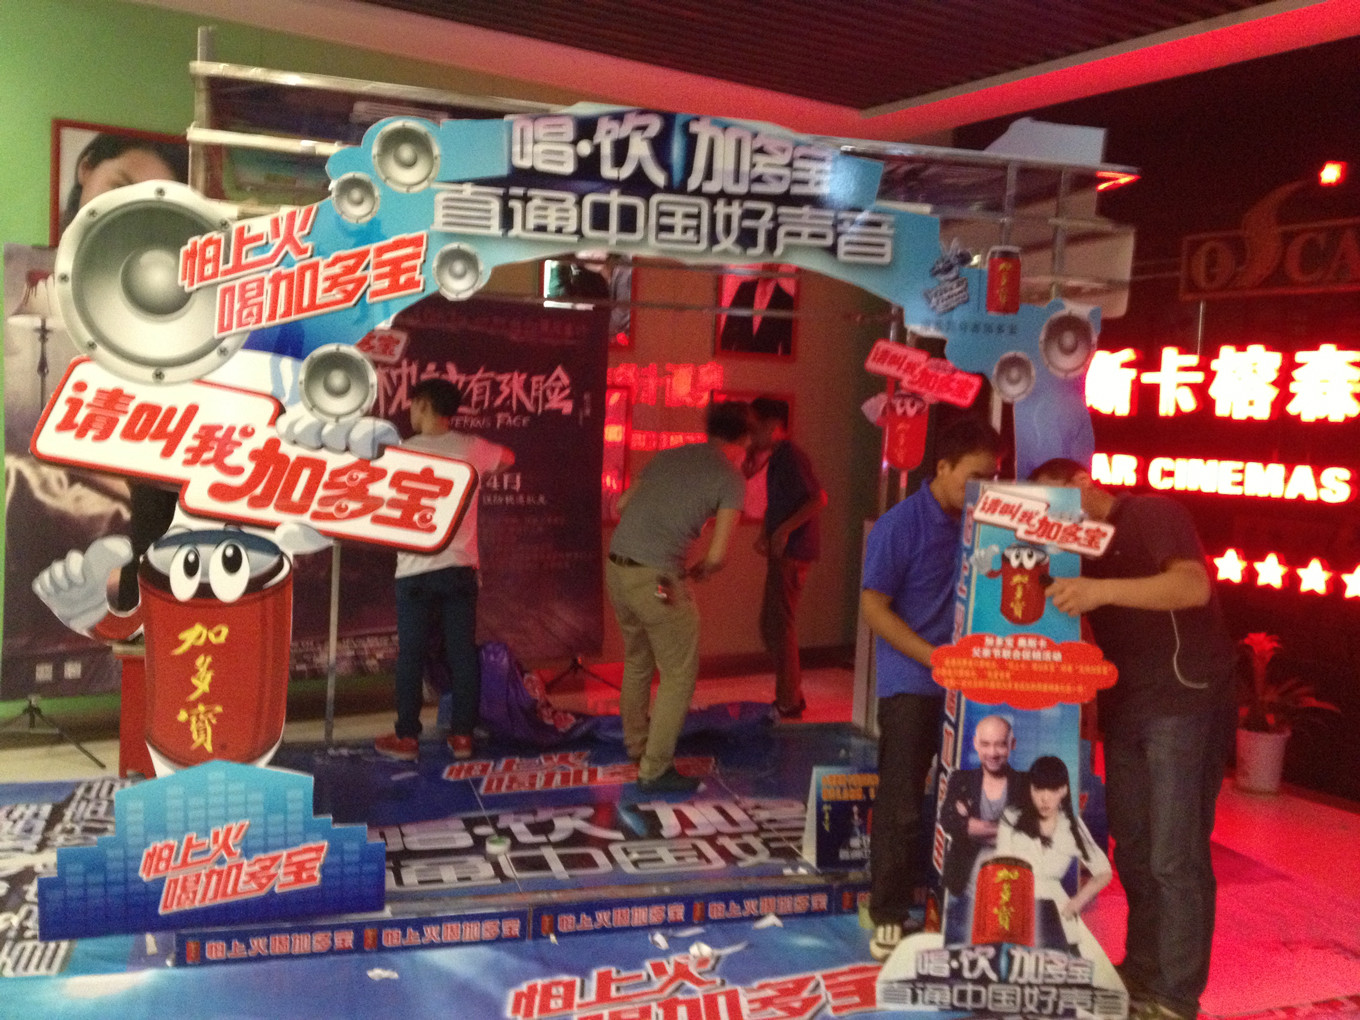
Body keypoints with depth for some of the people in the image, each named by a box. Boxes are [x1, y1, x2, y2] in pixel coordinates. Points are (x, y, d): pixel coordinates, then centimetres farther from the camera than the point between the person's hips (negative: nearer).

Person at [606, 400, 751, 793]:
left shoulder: (667, 457, 16)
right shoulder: (730, 480, -1)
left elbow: (621, 504, 23)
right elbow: (717, 556, -7)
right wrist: (695, 573, 13)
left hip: (616, 565, 7)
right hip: (656, 578, -7)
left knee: (637, 661, 26)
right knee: (680, 674, 8)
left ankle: (636, 745, 41)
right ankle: (654, 770, 10)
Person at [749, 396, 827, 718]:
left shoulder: (790, 456, -14)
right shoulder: (777, 457, 17)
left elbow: (818, 498, -22)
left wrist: (784, 530, -23)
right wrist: (765, 534, 10)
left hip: (792, 553, -10)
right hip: (781, 552, 10)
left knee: (781, 625, -6)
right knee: (770, 625, 15)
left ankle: (789, 704, 2)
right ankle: (790, 698, 23)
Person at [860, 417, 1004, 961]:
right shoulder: (900, 525, -11)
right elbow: (874, 608, -11)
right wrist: (937, 660, -17)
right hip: (912, 685, -5)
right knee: (901, 804, 1)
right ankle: (888, 916, 13)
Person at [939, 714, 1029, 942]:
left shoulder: (1026, 785, 3)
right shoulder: (961, 780, 6)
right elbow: (947, 821, -9)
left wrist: (978, 828, -11)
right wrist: (1005, 830, -13)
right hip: (966, 888, 1)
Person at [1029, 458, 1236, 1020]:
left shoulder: (1155, 513, -9)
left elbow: (1194, 586, -26)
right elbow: (1085, 631, 14)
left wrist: (1102, 590, -37)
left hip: (1185, 704, -8)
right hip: (1124, 708, 8)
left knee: (1175, 856, -6)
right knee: (1132, 848, 13)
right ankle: (1141, 970, 27)